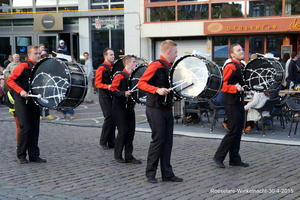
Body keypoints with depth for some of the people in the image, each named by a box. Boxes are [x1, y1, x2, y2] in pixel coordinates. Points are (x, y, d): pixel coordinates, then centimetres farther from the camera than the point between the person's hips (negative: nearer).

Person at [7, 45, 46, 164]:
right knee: (25, 127, -8)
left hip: (34, 101, 6)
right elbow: (10, 80, -11)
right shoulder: (22, 67, -9)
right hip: (22, 101, -6)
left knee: (35, 128, 6)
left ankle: (34, 155, 14)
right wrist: (20, 91, -23)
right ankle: (21, 155, 5)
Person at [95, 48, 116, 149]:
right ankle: (103, 142, 1)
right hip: (105, 97, -7)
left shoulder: (114, 68, 15)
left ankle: (111, 143, 13)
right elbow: (97, 83, -13)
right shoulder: (101, 68, -7)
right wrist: (107, 86, -28)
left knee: (114, 118, 6)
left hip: (113, 96, 7)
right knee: (108, 118, -11)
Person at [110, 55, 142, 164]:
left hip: (130, 107, 7)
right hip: (120, 108, -7)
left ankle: (129, 156, 11)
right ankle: (118, 155, 8)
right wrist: (124, 93, -27)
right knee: (123, 131, -6)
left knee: (131, 131, 5)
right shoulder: (120, 76, -11)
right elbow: (113, 89, -17)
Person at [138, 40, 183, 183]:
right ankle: (150, 173, 6)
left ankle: (167, 174, 15)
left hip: (167, 109, 8)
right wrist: (157, 90, -25)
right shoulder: (155, 66, -11)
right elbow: (141, 83, -16)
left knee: (168, 142, 9)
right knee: (158, 140, -5)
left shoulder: (170, 68, 16)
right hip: (156, 109, -8)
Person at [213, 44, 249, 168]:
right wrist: (236, 88, -31)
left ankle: (235, 159, 18)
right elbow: (223, 86, -18)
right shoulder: (230, 67, -13)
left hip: (239, 102, 9)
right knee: (233, 131, -9)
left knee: (238, 131, 11)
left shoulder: (242, 67, 16)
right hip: (231, 103, -9)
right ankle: (218, 157, 1)